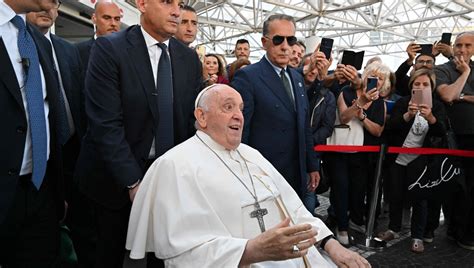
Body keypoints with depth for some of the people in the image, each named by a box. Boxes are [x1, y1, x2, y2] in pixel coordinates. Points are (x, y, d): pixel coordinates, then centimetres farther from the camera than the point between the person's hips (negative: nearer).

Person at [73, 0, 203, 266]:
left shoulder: (189, 58, 2)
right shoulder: (109, 49, -12)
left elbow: (193, 119, 2)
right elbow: (106, 124, -17)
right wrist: (133, 182, -19)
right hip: (118, 176, -3)